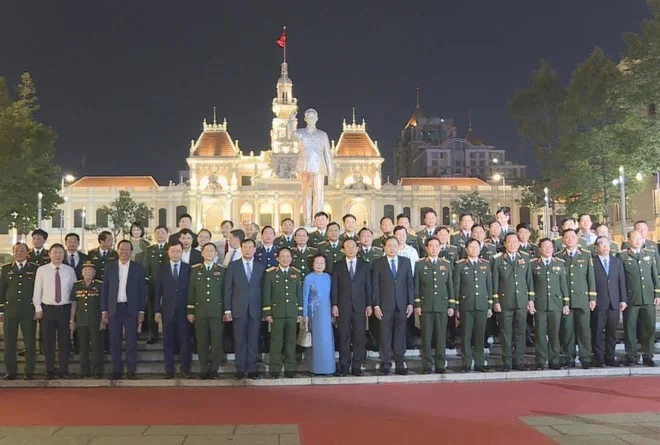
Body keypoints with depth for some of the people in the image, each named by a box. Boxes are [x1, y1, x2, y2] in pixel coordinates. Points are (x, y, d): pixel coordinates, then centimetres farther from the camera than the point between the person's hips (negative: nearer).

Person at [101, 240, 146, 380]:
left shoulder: (138, 267, 3)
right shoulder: (109, 267, 5)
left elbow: (142, 290, 2)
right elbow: (105, 290, 6)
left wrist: (141, 311, -2)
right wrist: (104, 310, 1)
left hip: (131, 309, -1)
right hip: (114, 309, 1)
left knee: (132, 341, 1)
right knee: (115, 342, 4)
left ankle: (131, 371, 7)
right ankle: (117, 370, 12)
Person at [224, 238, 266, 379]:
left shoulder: (261, 267, 8)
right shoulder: (233, 266, 5)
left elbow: (263, 289, 6)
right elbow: (228, 289, 3)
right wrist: (227, 310, -3)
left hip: (255, 310, 1)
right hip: (238, 309, -1)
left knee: (253, 341, 3)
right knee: (239, 341, 3)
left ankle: (252, 369, 9)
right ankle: (240, 369, 10)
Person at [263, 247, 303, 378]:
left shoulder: (296, 273, 10)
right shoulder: (270, 273, 2)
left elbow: (300, 293, 11)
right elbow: (266, 294, 1)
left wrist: (300, 312, 7)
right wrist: (267, 313, -5)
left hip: (292, 312, 2)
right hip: (276, 311, -2)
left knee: (291, 340, 4)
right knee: (276, 340, -3)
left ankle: (290, 369, 11)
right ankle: (275, 369, 3)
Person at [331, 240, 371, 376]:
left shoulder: (364, 265, 8)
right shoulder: (338, 266, 7)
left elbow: (368, 286, 6)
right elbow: (334, 287, 4)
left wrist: (369, 305, 1)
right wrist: (334, 305, -4)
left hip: (360, 306, 1)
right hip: (343, 306, 0)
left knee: (359, 338, 1)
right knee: (344, 338, 2)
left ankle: (357, 367, 8)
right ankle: (344, 367, 8)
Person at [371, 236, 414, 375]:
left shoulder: (406, 262, 9)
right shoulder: (378, 263, 3)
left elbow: (410, 283, 8)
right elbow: (375, 286, 0)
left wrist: (410, 303, 2)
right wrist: (376, 305, -6)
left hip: (402, 305, 2)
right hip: (385, 305, -2)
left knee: (400, 335, 4)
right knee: (385, 336, 1)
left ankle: (400, 364, 12)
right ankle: (386, 365, 8)